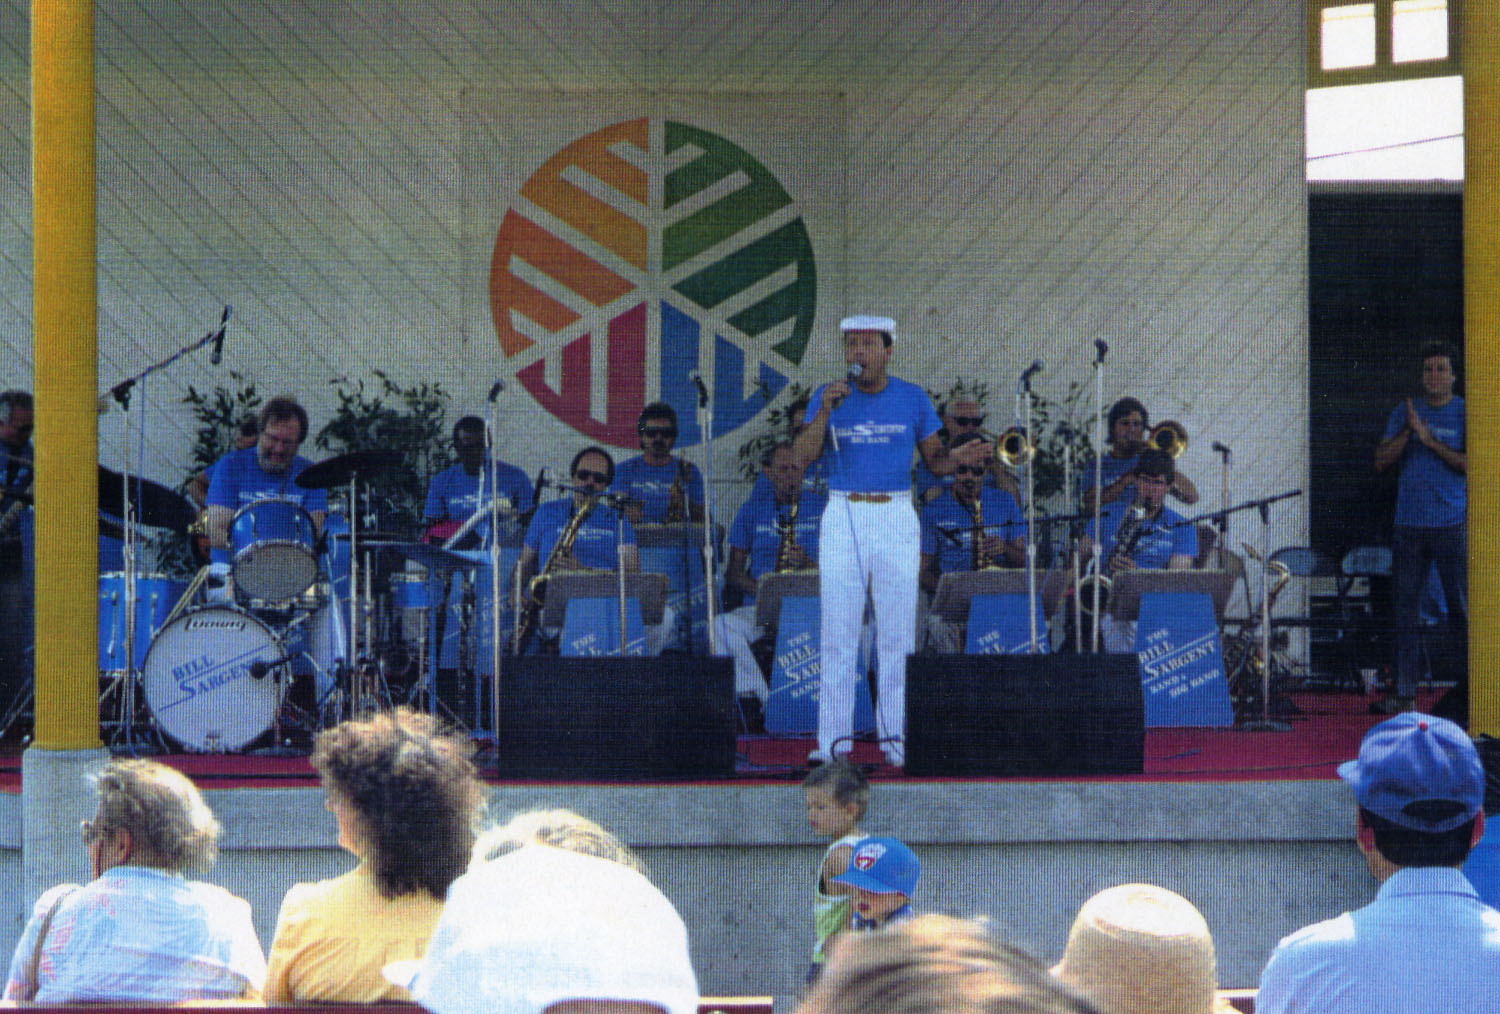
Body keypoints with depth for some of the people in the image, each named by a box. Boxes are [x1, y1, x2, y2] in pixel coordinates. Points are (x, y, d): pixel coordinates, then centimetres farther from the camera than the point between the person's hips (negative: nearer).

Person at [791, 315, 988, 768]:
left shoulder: (912, 399, 5)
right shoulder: (828, 396, 2)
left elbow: (934, 458, 9)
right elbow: (802, 458, -6)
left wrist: (959, 457, -13)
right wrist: (825, 411, -19)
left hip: (896, 518, 1)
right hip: (842, 518, -1)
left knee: (897, 634, 0)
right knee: (837, 632, -2)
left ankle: (895, 738, 5)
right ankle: (833, 739, 2)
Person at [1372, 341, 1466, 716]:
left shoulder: (1466, 414, 2)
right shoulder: (1404, 412, 11)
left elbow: (1471, 464, -8)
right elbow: (1381, 460, 4)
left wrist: (1430, 440, -13)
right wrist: (1408, 432, -11)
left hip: (1452, 525, -3)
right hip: (1409, 523, 3)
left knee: (1460, 605, -3)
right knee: (1407, 608, 1)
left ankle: (1471, 686, 6)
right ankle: (1405, 693, 4)